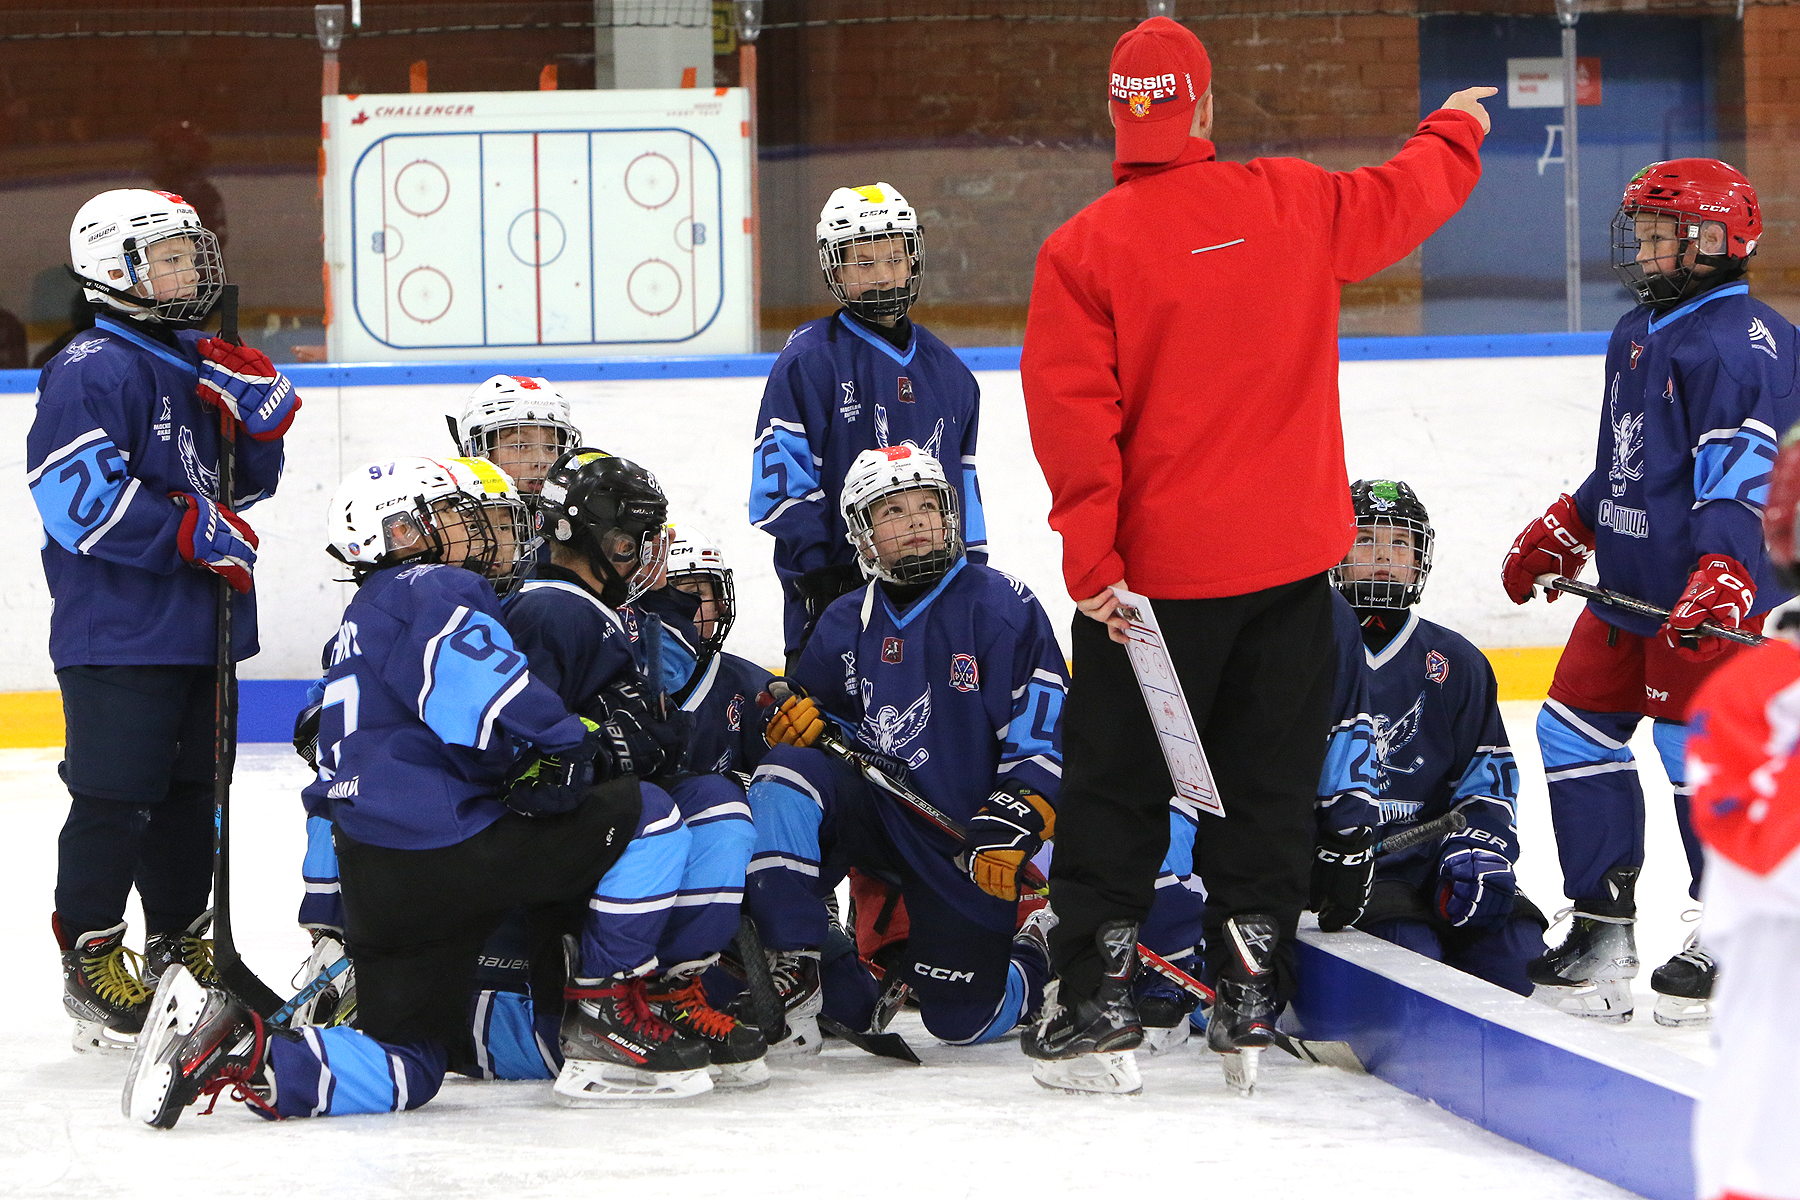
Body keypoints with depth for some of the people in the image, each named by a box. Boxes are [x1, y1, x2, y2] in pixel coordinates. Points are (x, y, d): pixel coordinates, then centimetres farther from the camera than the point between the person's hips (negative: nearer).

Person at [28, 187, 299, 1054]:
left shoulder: (199, 365, 16)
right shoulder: (92, 371, -13)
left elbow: (246, 486, 20)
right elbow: (80, 496, -21)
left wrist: (258, 413, 0)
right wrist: (195, 531, -20)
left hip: (198, 628, 9)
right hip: (117, 634, -9)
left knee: (192, 793, 14)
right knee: (114, 798, -6)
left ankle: (178, 945, 25)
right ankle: (92, 957, 2)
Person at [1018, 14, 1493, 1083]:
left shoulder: (1085, 250, -10)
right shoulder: (1294, 203, -2)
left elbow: (1074, 416, -13)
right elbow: (1399, 203, 18)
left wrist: (1093, 561, -11)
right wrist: (1456, 134, 38)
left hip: (1153, 569, -2)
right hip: (1291, 554, 2)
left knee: (1118, 779, 7)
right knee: (1272, 774, 11)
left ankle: (1101, 990, 6)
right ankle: (1252, 990, 11)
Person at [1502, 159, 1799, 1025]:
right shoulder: (1638, 335, 17)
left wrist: (1723, 572, -31)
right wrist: (1561, 534, 27)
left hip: (1716, 599, -10)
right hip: (1631, 589, 10)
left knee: (1697, 750, -9)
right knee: (1576, 734, 9)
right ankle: (1602, 927, 18)